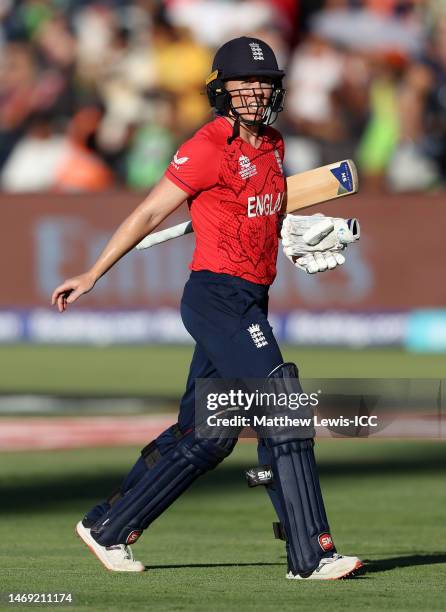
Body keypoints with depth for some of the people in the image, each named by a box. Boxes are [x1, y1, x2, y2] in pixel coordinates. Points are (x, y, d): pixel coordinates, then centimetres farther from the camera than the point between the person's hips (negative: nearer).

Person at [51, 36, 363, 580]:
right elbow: (149, 213, -10)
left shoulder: (272, 146, 14)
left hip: (249, 305, 9)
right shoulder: (209, 147, -11)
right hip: (218, 296, -9)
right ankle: (311, 555, -12)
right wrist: (91, 277, -11)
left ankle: (107, 529, 22)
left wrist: (299, 242, 11)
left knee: (204, 435, 11)